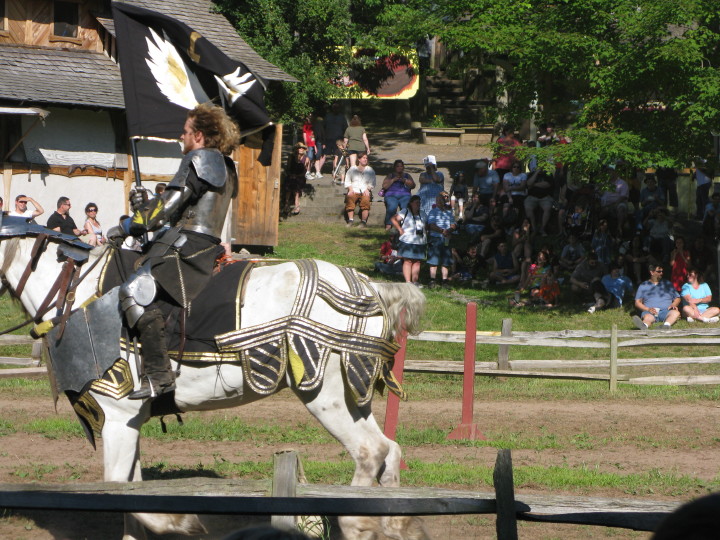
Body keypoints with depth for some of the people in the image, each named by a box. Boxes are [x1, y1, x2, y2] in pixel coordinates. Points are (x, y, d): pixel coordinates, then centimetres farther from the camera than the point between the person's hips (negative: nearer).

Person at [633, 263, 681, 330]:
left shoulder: (667, 284, 25)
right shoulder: (643, 286, 20)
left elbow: (677, 298, 25)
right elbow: (637, 302, 12)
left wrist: (673, 305, 0)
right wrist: (647, 309, -8)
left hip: (665, 311, 1)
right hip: (649, 312, -1)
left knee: (676, 313, -32)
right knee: (647, 317, -37)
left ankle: (666, 325, -65)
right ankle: (644, 326, -74)